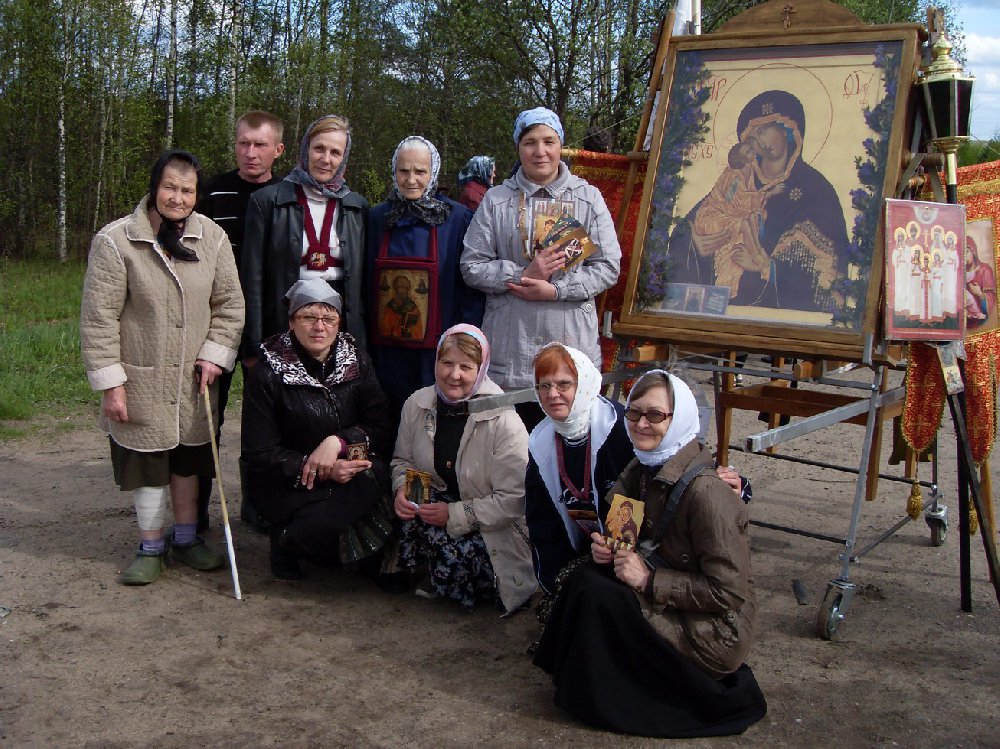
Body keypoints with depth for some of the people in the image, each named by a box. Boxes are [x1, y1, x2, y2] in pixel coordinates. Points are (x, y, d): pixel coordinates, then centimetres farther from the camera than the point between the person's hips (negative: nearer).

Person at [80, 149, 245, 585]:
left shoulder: (212, 238, -1)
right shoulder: (116, 241, -12)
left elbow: (229, 304, 6)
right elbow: (99, 318, -11)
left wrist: (214, 355, -5)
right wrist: (110, 382, -13)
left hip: (193, 380, 3)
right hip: (141, 380, -3)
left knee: (188, 460, 14)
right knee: (148, 463, 8)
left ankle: (187, 538, 31)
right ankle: (151, 547, 24)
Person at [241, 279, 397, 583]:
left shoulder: (356, 361, 4)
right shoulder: (267, 375, -7)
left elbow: (383, 429, -1)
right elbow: (260, 455, -10)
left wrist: (338, 442, -21)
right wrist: (325, 471, -22)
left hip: (352, 472, 4)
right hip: (290, 486, -3)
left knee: (378, 476, -28)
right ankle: (288, 541, 3)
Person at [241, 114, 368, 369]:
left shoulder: (357, 206, 8)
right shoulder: (267, 201, 0)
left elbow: (362, 276, 11)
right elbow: (252, 277, -2)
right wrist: (252, 348, -5)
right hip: (284, 324, -2)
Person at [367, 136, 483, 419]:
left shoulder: (457, 218, -3)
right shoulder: (377, 218, 8)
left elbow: (472, 284, -2)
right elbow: (365, 283, 14)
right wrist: (364, 340, 9)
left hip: (437, 350, -3)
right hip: (386, 350, 3)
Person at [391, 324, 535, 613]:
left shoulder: (504, 422, -19)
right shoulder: (417, 405, -3)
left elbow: (513, 499, -18)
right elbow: (403, 459, 13)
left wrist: (455, 515, -23)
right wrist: (402, 489, -10)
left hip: (489, 526, -4)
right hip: (436, 500, 5)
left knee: (461, 552, -31)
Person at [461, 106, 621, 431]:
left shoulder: (588, 197, 7)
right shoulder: (496, 201, 7)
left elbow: (608, 267, 2)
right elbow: (471, 266, 3)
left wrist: (555, 290, -11)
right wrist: (522, 275, -12)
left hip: (572, 344, 0)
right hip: (510, 348, 0)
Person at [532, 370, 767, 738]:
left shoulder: (704, 492, -25)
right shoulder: (642, 471, 0)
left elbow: (728, 593, -24)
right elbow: (641, 544, 15)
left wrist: (649, 580, -23)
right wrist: (607, 548, -8)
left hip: (716, 634, -8)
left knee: (597, 596, -22)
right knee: (584, 574, -11)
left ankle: (605, 701, 1)